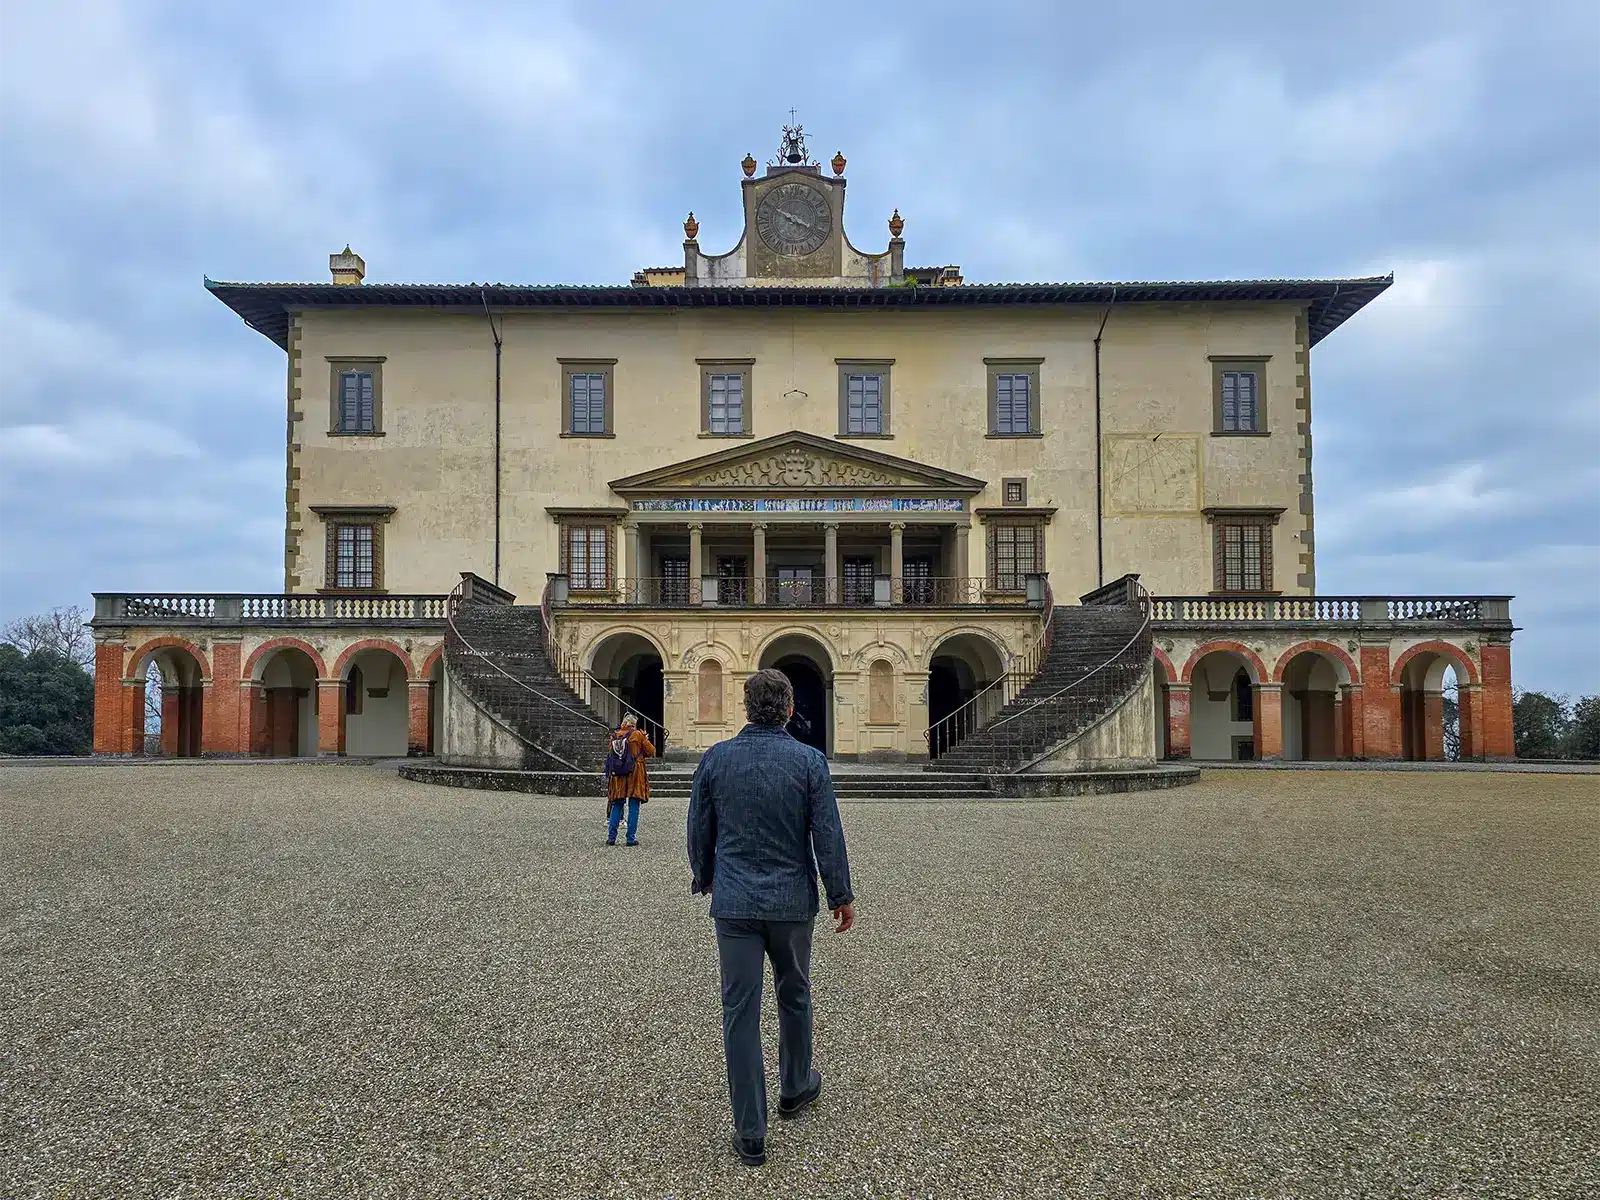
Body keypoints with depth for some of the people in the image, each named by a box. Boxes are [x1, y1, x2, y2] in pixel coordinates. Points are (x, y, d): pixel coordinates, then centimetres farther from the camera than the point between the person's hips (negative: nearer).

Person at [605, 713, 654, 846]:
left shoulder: (614, 737, 7)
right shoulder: (637, 735, -4)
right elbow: (651, 751, 2)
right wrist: (645, 740, 17)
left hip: (617, 775, 4)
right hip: (635, 774, -4)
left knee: (617, 805, 11)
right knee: (633, 807, 1)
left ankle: (611, 837, 7)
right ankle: (631, 838, 0)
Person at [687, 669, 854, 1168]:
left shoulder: (715, 758, -3)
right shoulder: (809, 761, -9)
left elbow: (699, 829, 7)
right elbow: (828, 836, -7)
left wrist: (703, 879, 24)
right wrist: (842, 895, 4)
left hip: (734, 903, 0)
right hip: (792, 902, 0)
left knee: (740, 1012, 4)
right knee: (794, 996, 22)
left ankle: (750, 1133, 7)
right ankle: (795, 1089, 41)